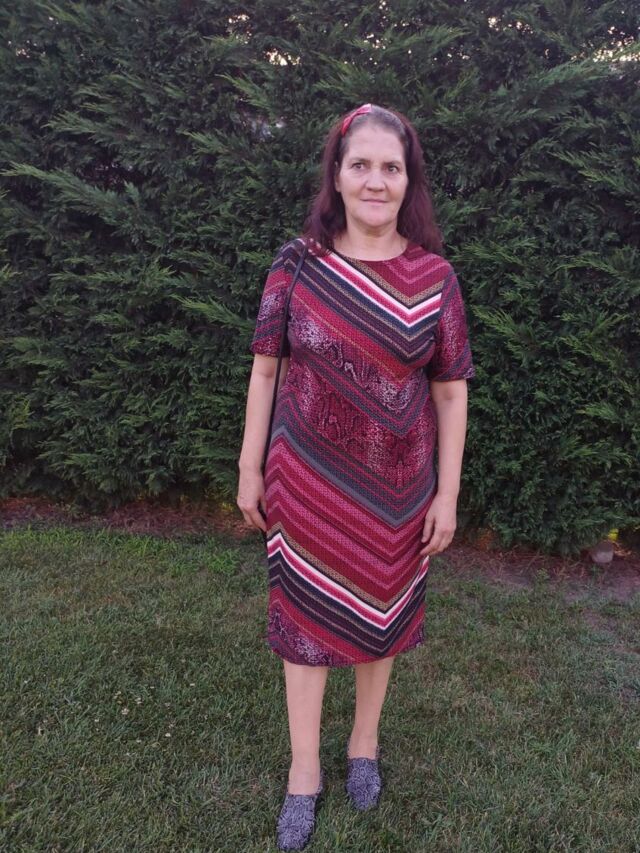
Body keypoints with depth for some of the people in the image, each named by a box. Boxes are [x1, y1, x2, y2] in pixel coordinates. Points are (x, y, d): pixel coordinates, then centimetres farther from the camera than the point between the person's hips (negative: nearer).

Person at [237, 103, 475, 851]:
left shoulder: (434, 277, -6)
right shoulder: (297, 264, -7)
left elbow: (450, 393, -2)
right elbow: (265, 369, -1)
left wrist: (447, 495, -3)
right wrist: (249, 470, 0)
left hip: (396, 487, 1)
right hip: (307, 481, 0)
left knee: (381, 613, 16)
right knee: (304, 615, 11)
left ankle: (364, 745, 42)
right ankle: (304, 772, 32)